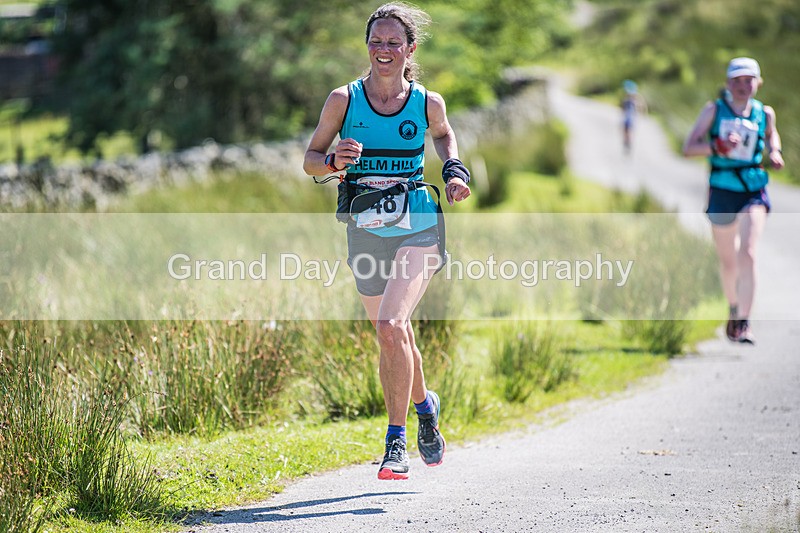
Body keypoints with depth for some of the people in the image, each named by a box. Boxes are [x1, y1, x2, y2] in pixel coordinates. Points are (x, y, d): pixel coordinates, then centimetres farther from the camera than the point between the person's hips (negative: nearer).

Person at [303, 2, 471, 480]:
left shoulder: (427, 103, -1)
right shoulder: (344, 100, -1)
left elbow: (444, 136, 22)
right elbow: (310, 161, 6)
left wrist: (455, 172, 4)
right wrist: (334, 161, -15)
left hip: (417, 228, -2)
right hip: (366, 230, 3)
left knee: (391, 326, -21)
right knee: (395, 336, 14)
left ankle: (397, 442, -13)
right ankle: (425, 405, 45)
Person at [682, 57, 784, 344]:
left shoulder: (764, 113, 4)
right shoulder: (713, 110, -1)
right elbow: (688, 148, -5)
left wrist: (775, 153, 2)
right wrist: (717, 147, -22)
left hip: (754, 191, 0)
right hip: (722, 191, 1)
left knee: (747, 254, -18)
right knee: (728, 261, 13)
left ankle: (743, 324, -18)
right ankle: (734, 308, 41)